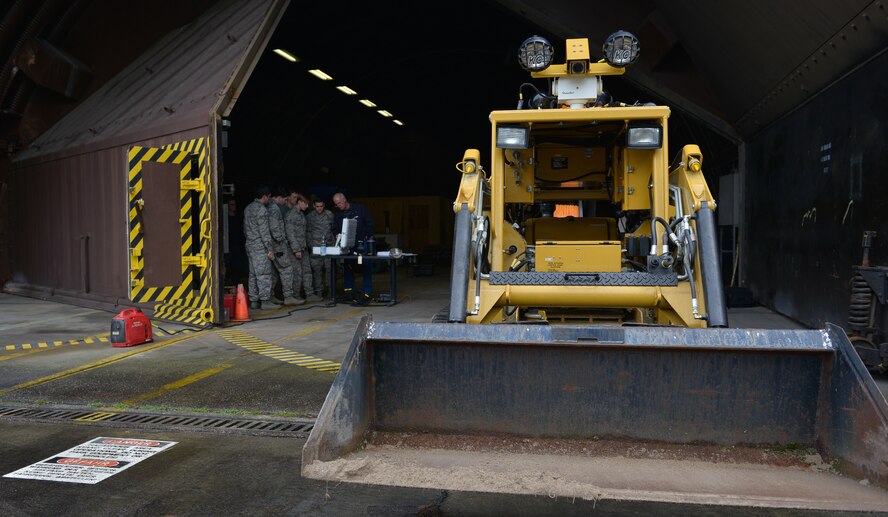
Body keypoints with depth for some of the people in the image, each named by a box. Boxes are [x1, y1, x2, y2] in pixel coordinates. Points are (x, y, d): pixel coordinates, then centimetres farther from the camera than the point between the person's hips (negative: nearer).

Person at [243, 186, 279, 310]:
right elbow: (264, 231, -17)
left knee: (253, 274, 10)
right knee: (264, 274, -6)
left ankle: (254, 301, 13)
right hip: (260, 246, -9)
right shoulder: (261, 209, -13)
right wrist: (270, 248, -15)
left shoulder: (248, 208, 15)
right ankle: (265, 301, -6)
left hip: (249, 245, 9)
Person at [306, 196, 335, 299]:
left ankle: (330, 290, 7)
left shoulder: (329, 214, 8)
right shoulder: (309, 217, 4)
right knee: (317, 269, -2)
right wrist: (310, 245, -1)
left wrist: (333, 242, 6)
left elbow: (333, 229, 13)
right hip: (316, 247, -1)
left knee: (329, 268, -2)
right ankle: (318, 291, 4)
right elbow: (307, 232, 8)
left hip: (329, 245, 1)